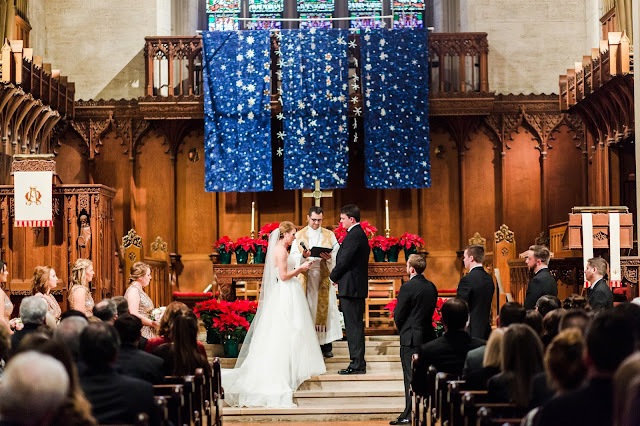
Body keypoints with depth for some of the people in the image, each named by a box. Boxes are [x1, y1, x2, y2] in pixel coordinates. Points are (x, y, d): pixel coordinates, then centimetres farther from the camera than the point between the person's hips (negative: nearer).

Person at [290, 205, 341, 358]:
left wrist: (329, 258, -14)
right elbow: (293, 257, 3)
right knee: (307, 309, -5)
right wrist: (303, 256, -17)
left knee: (325, 308, -3)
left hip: (324, 277, 1)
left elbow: (338, 256, 7)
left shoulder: (329, 235, 11)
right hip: (306, 278, 0)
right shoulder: (299, 235, 10)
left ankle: (326, 346, 1)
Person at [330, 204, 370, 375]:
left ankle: (357, 365, -5)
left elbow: (344, 260, -18)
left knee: (354, 326, -7)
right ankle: (358, 363, 17)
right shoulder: (360, 233, 17)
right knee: (355, 325, 13)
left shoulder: (354, 235, -16)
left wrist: (333, 276, -2)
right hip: (357, 287, 10)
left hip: (350, 287, -10)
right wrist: (337, 275, 13)